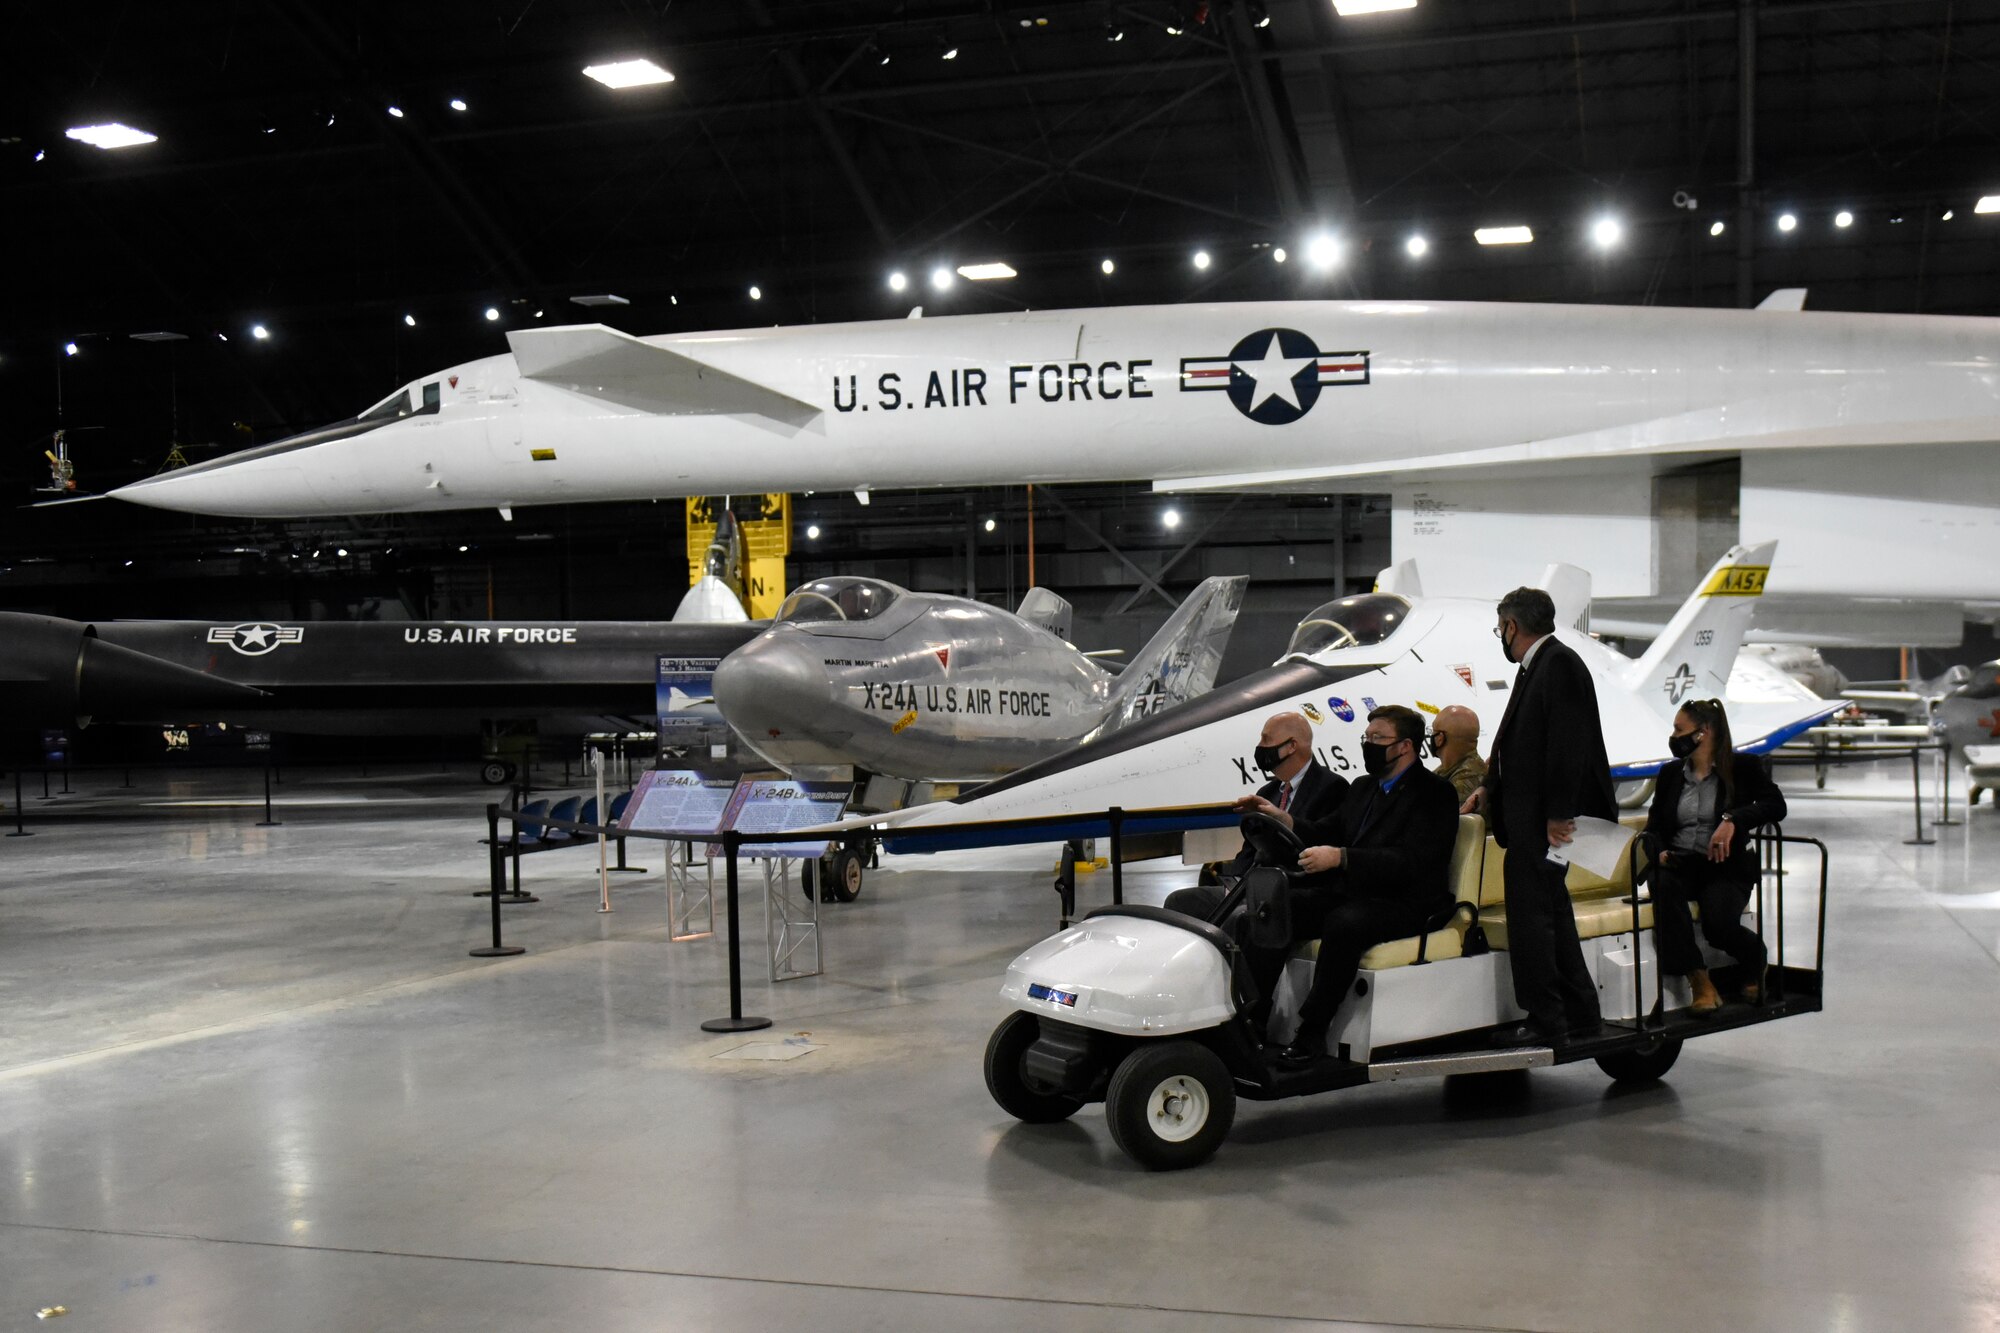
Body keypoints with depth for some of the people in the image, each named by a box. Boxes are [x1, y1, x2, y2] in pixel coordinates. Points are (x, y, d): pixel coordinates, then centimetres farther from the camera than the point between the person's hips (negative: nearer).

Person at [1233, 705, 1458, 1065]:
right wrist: (1280, 818, -1)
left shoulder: (1434, 793, -6)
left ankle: (1311, 1033, -28)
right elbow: (1327, 833, 17)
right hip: (1348, 893, 8)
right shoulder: (1363, 789, 21)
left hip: (1405, 902, -8)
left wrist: (1341, 857, -30)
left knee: (1344, 923, -37)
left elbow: (1410, 861, -20)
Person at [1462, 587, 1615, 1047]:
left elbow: (1567, 744, -21)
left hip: (1543, 819, -11)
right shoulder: (1536, 666, 17)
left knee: (1531, 914, -7)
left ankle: (1545, 1020, -2)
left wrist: (1557, 815, -22)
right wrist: (1490, 787, 20)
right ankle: (1579, 1009, 26)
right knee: (1550, 911, 16)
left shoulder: (1559, 663, -14)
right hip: (1528, 816, 11)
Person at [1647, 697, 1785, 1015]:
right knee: (1664, 885, -35)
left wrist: (1733, 820, -25)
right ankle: (1698, 979, -30)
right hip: (1679, 864, 3)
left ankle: (1755, 958, 8)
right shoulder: (1670, 773, 16)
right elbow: (1654, 825, 15)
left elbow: (1775, 805, -9)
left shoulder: (1742, 767, 5)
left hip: (1726, 866, -3)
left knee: (1718, 923, -32)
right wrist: (1660, 852, -7)